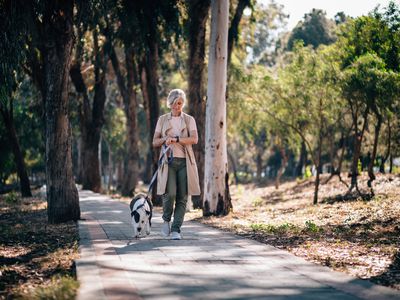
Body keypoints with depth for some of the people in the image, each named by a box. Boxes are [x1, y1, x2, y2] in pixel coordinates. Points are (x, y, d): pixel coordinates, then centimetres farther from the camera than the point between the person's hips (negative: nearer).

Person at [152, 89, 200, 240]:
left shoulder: (189, 120, 9)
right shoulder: (162, 120, 12)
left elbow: (194, 139, -7)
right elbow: (155, 142, 10)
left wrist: (175, 139, -17)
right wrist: (165, 139, -10)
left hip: (185, 161, 1)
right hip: (168, 161, -1)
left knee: (182, 197, -5)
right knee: (170, 193, -18)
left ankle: (176, 230, 0)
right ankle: (166, 219, 10)